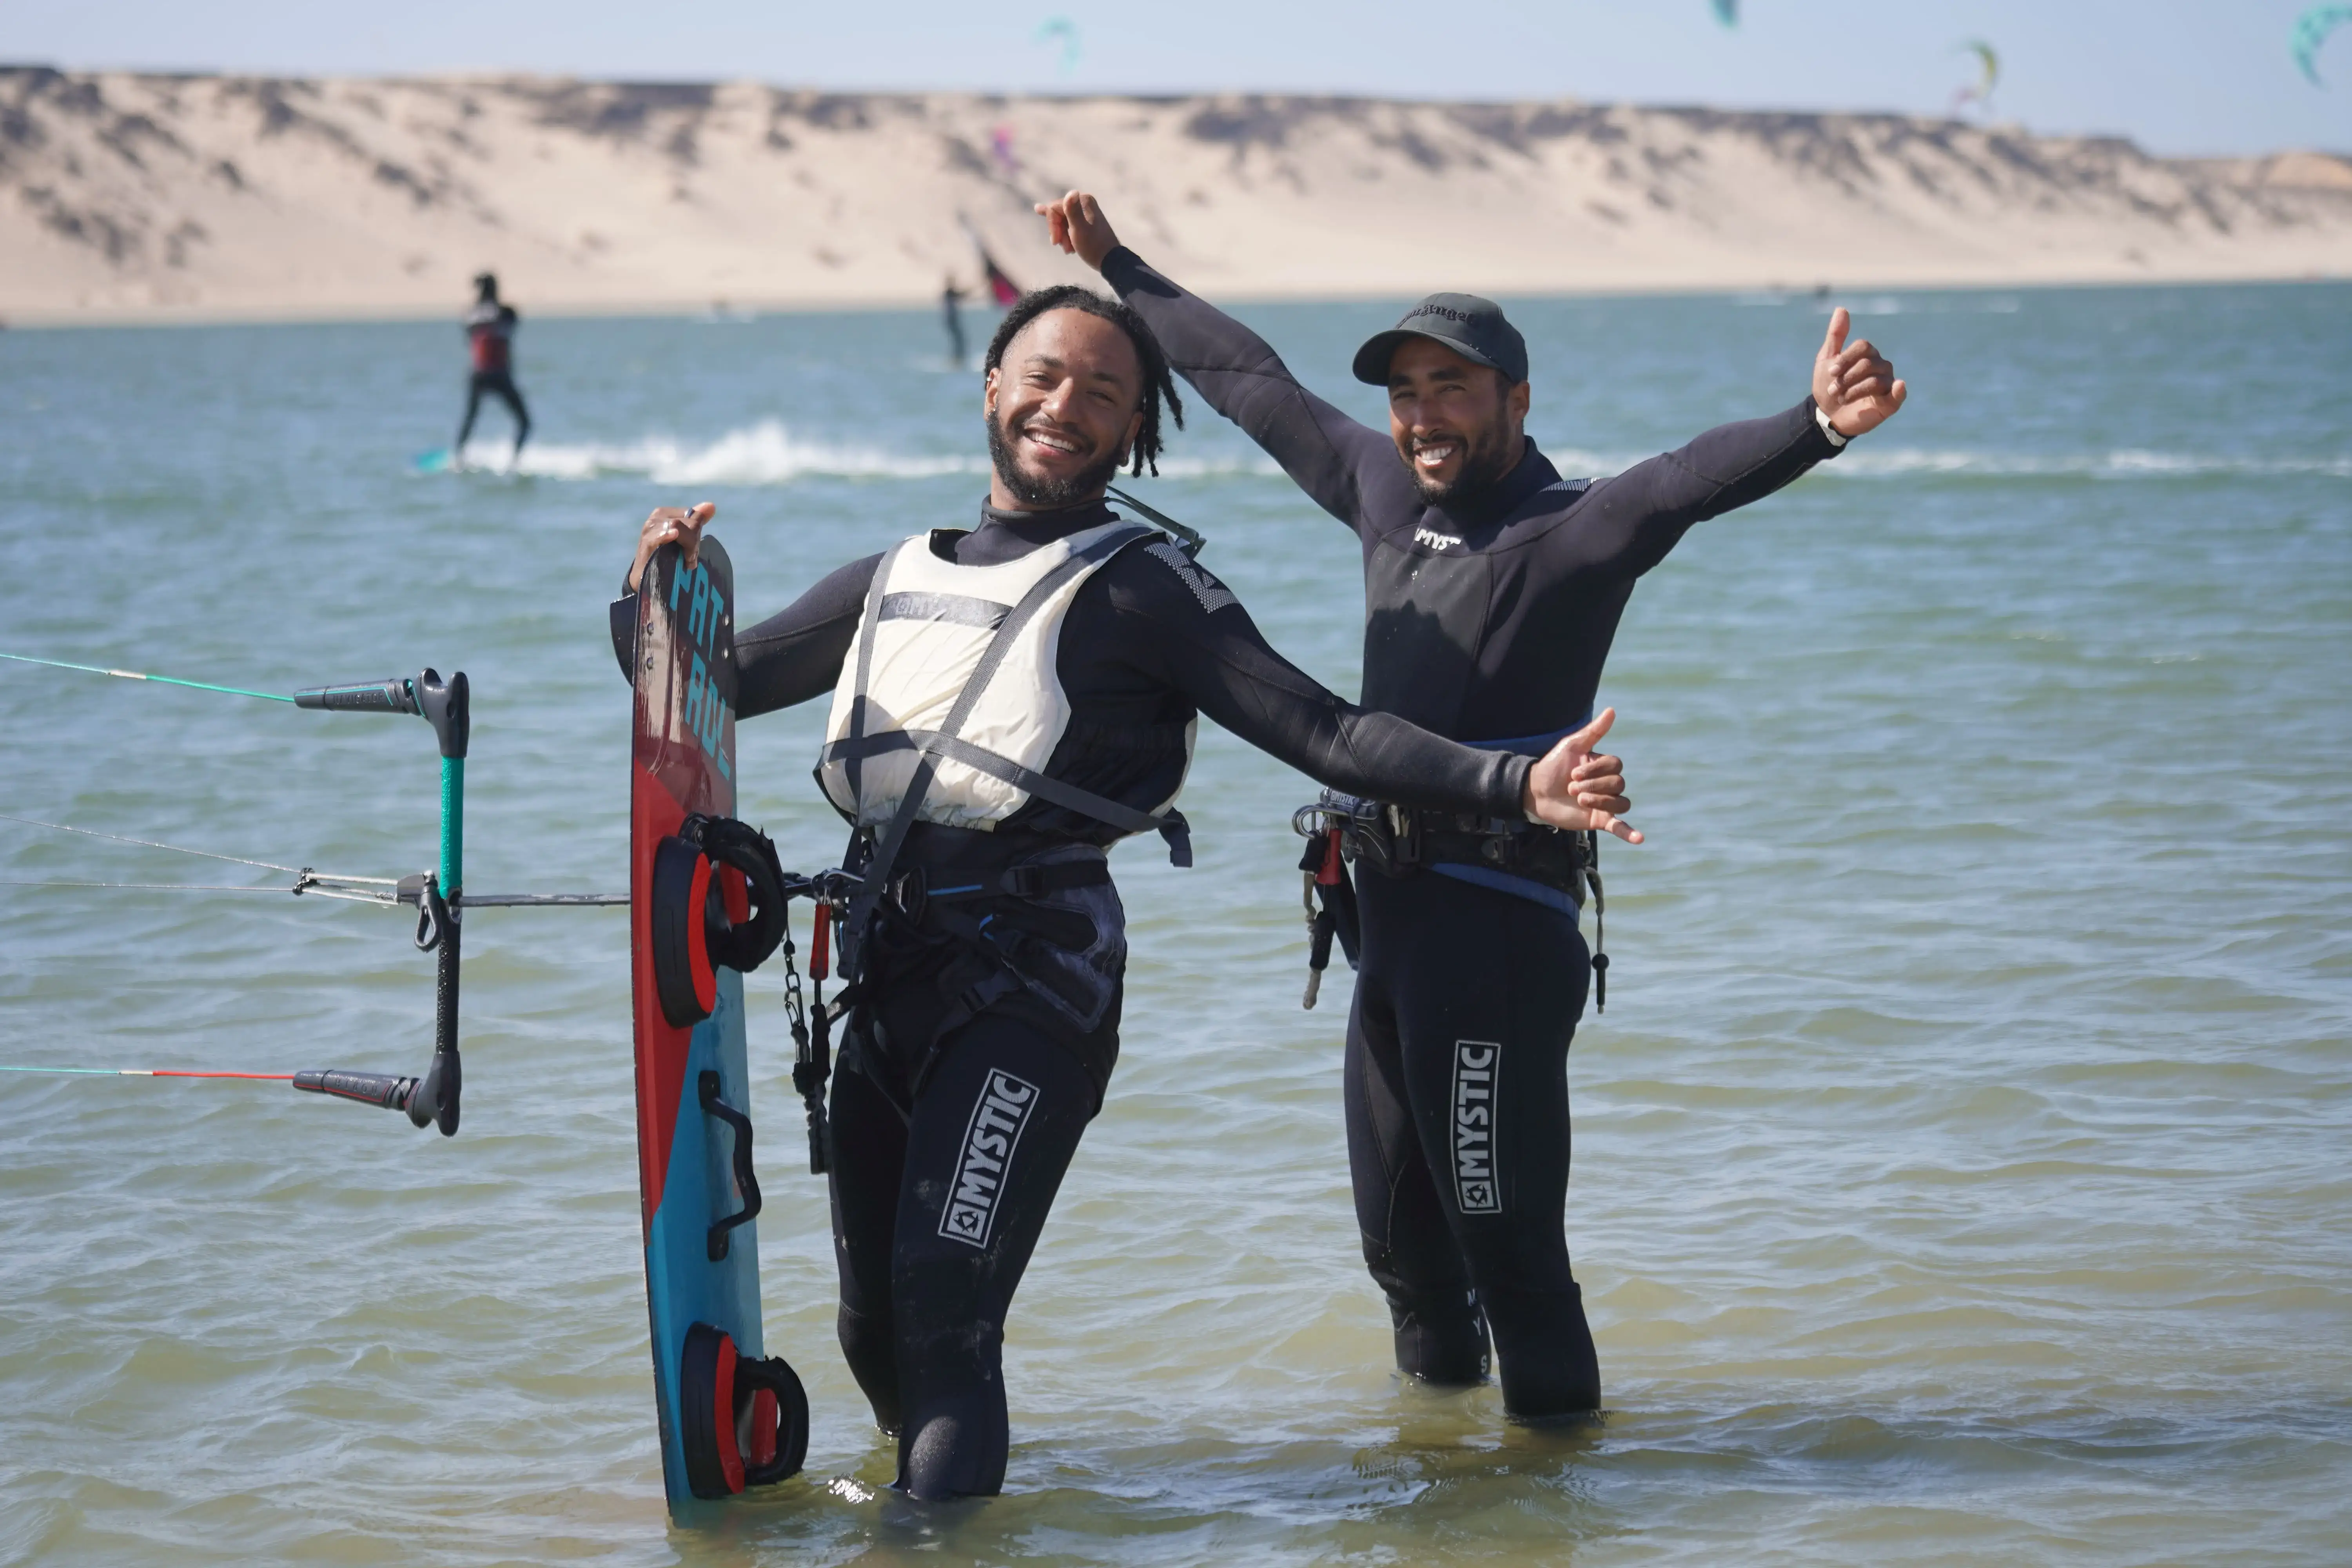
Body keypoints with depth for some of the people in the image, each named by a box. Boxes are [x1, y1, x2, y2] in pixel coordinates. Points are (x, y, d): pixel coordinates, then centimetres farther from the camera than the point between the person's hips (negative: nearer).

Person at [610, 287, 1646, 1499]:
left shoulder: (1138, 591, 2)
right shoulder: (894, 580, 19)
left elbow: (1327, 734, -8)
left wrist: (1519, 787, -21)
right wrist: (655, 594, 3)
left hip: (1032, 984, -6)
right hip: (889, 983, 6)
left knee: (944, 1312, -18)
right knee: (873, 1325, 13)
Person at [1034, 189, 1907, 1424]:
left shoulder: (1567, 532, -10)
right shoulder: (1386, 491, 13)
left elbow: (1684, 481, -29)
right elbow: (1251, 382, 24)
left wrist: (1814, 429, -48)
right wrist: (1118, 270, 33)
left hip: (1500, 926, -8)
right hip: (1387, 909, 8)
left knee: (1503, 1231, -8)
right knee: (1397, 1229, 19)